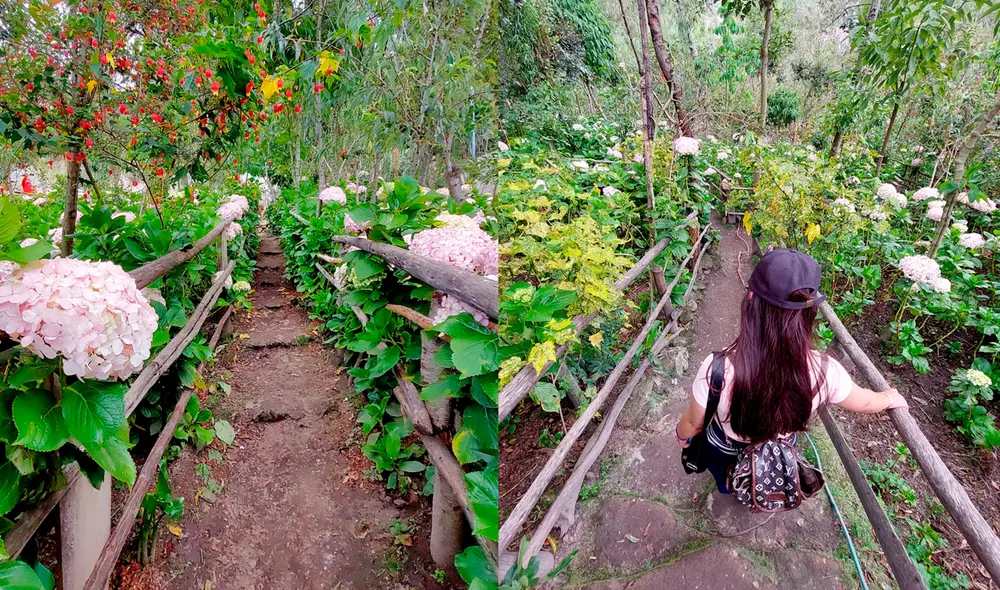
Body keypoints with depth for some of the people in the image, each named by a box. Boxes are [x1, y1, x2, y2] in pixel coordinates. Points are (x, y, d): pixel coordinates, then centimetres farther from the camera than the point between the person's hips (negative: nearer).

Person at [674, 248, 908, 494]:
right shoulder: (824, 371, -34)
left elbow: (693, 423, -22)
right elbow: (866, 402, -10)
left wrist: (682, 435, 2)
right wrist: (891, 398, 14)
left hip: (726, 453, -2)